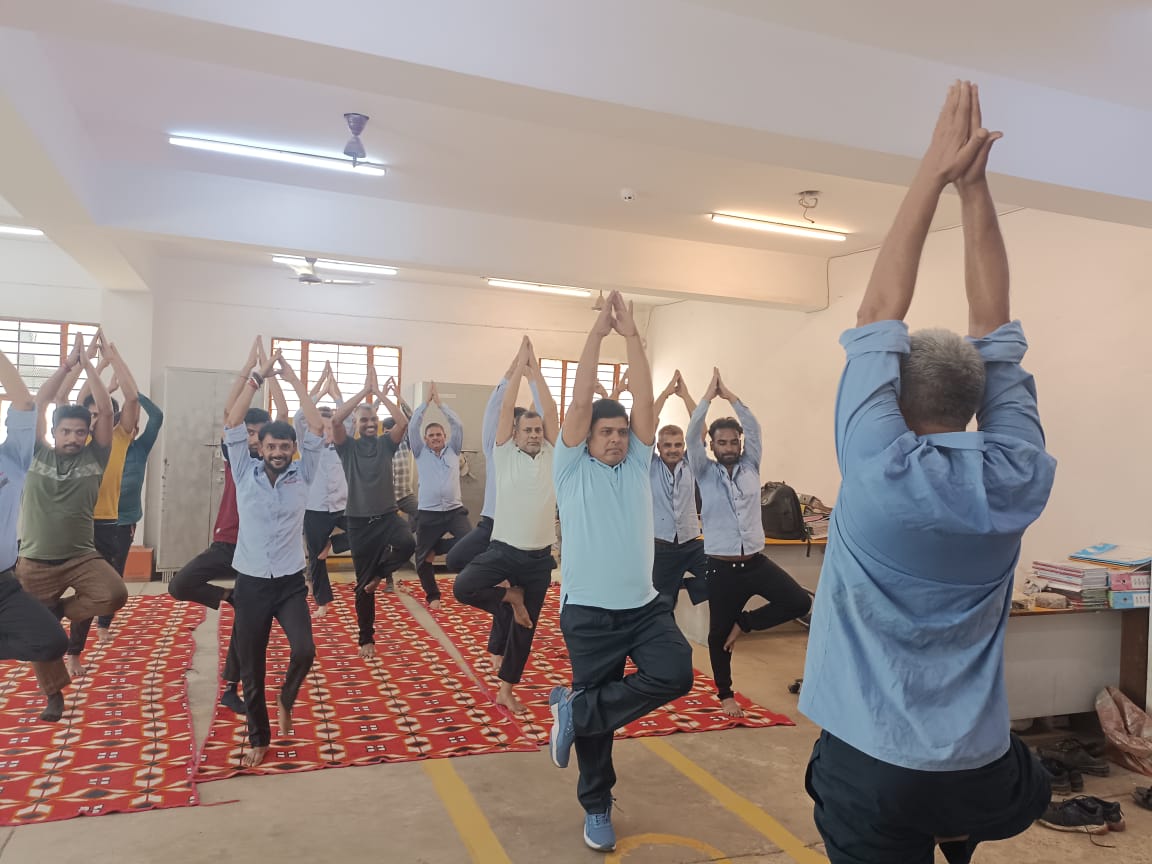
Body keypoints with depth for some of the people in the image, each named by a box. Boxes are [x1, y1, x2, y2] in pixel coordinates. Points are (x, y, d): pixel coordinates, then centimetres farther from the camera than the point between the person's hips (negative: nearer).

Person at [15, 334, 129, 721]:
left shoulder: (93, 458, -1)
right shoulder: (38, 456, 1)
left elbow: (105, 410, -9)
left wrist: (87, 363, -7)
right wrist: (67, 365, -6)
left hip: (81, 556, -1)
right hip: (35, 563, 1)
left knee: (115, 593, -28)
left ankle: (60, 611, 2)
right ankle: (54, 695, 31)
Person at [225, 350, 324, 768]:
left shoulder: (302, 475, 1)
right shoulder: (245, 473, 1)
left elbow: (317, 429, -7)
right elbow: (232, 424, -7)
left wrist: (293, 379, -6)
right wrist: (258, 378, -9)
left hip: (291, 583, 0)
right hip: (250, 584, 1)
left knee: (304, 650, -19)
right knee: (250, 670, 8)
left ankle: (286, 700, 15)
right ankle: (259, 738, 29)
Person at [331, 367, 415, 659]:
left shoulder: (385, 444, 4)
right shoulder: (348, 446, 0)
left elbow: (403, 422, -13)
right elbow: (335, 420, -18)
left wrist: (378, 392, -11)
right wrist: (364, 391, -16)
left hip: (387, 516, 1)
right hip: (359, 520, -1)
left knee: (408, 543, -32)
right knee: (363, 583, 5)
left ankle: (383, 572, 1)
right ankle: (366, 638, 22)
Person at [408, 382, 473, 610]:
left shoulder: (453, 450, 11)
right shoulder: (421, 453, 8)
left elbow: (458, 425, 0)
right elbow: (413, 427, -3)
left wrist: (440, 403, -1)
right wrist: (426, 402, -2)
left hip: (455, 510, 1)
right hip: (428, 513, 0)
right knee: (423, 559, 4)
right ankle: (433, 596, 22)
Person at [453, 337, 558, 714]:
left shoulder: (551, 455, 4)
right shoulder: (504, 454, -1)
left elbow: (551, 411, -2)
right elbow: (506, 408, -7)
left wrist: (535, 370, -1)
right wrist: (518, 367, -5)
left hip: (539, 557, 2)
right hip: (503, 549, -2)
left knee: (524, 627, 9)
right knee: (463, 586, -27)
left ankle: (506, 692, 27)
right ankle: (508, 597, 3)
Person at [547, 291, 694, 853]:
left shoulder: (637, 464, 8)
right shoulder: (573, 468, -1)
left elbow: (644, 400, -1)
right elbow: (581, 402, -11)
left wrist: (632, 335, -6)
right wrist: (598, 331, -13)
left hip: (644, 606, 4)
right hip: (588, 613, -3)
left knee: (675, 674, -20)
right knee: (596, 726, 7)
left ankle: (574, 709, -1)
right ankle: (597, 808, 31)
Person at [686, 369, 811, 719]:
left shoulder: (751, 467, 6)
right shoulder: (706, 473, 0)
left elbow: (754, 428, -4)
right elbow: (692, 435, -12)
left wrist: (730, 396, -6)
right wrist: (709, 394, -11)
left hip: (757, 561, 2)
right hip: (721, 567, -2)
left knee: (799, 602, -15)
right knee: (719, 632, 7)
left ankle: (744, 622, 9)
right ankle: (726, 694, 29)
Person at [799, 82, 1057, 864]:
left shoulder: (878, 469, -20)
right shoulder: (1020, 478, -11)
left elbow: (880, 312, -12)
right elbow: (995, 330, -3)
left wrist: (934, 173, -6)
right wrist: (975, 187, -1)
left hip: (869, 770, -4)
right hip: (981, 774, 4)